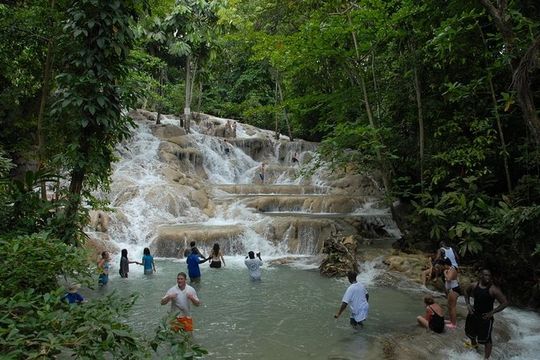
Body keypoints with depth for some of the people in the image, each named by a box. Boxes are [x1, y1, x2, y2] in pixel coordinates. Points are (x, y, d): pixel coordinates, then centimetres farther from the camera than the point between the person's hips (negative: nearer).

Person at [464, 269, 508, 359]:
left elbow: (505, 302, -21)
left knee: (486, 340, -2)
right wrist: (468, 304, 0)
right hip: (474, 314, 6)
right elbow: (467, 292, 13)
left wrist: (492, 312, -23)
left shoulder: (493, 290, -22)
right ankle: (474, 343, 58)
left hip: (485, 317, -6)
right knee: (470, 332, 27)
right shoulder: (474, 285, -8)